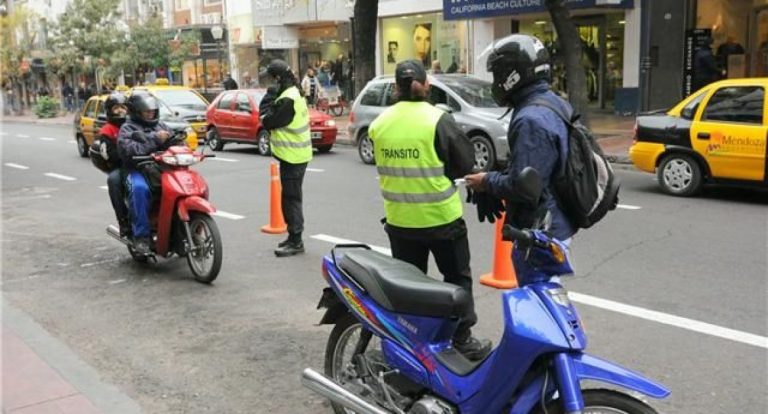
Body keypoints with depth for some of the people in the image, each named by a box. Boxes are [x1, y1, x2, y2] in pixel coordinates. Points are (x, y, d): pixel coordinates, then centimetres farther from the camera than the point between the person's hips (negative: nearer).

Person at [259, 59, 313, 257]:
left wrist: (268, 98, -9)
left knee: (291, 198, -6)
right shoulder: (293, 93, 12)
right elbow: (278, 119, 14)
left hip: (292, 156, -11)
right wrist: (272, 98, 4)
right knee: (291, 198, 17)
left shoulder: (287, 100, -21)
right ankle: (294, 238, 27)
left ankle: (295, 241, -1)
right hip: (296, 154, 11)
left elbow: (268, 120, -18)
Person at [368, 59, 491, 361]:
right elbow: (466, 162, -6)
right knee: (457, 277, 12)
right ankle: (462, 339, 15)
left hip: (399, 219, 4)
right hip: (440, 216, -4)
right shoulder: (438, 120, -14)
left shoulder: (380, 123, -1)